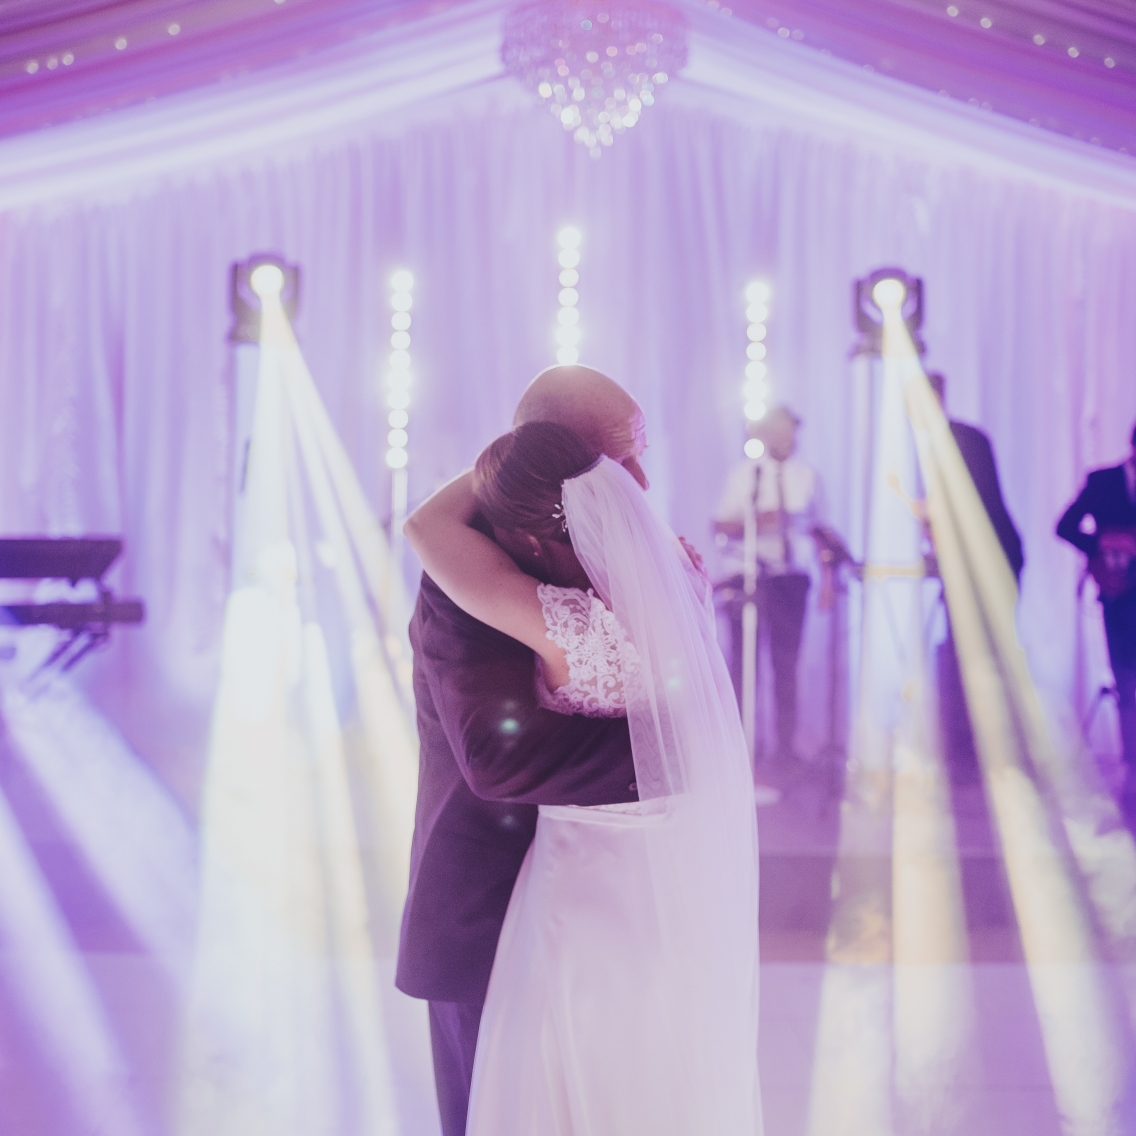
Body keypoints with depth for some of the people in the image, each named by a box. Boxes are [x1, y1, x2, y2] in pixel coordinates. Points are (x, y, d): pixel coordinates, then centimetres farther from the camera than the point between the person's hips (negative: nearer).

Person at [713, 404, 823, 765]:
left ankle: (785, 748, 10)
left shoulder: (807, 475, 8)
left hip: (791, 577, 2)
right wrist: (754, 522, -19)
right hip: (747, 574, -2)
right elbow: (720, 526, -1)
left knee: (787, 664, 5)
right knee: (743, 663, 0)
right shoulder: (745, 472, 1)